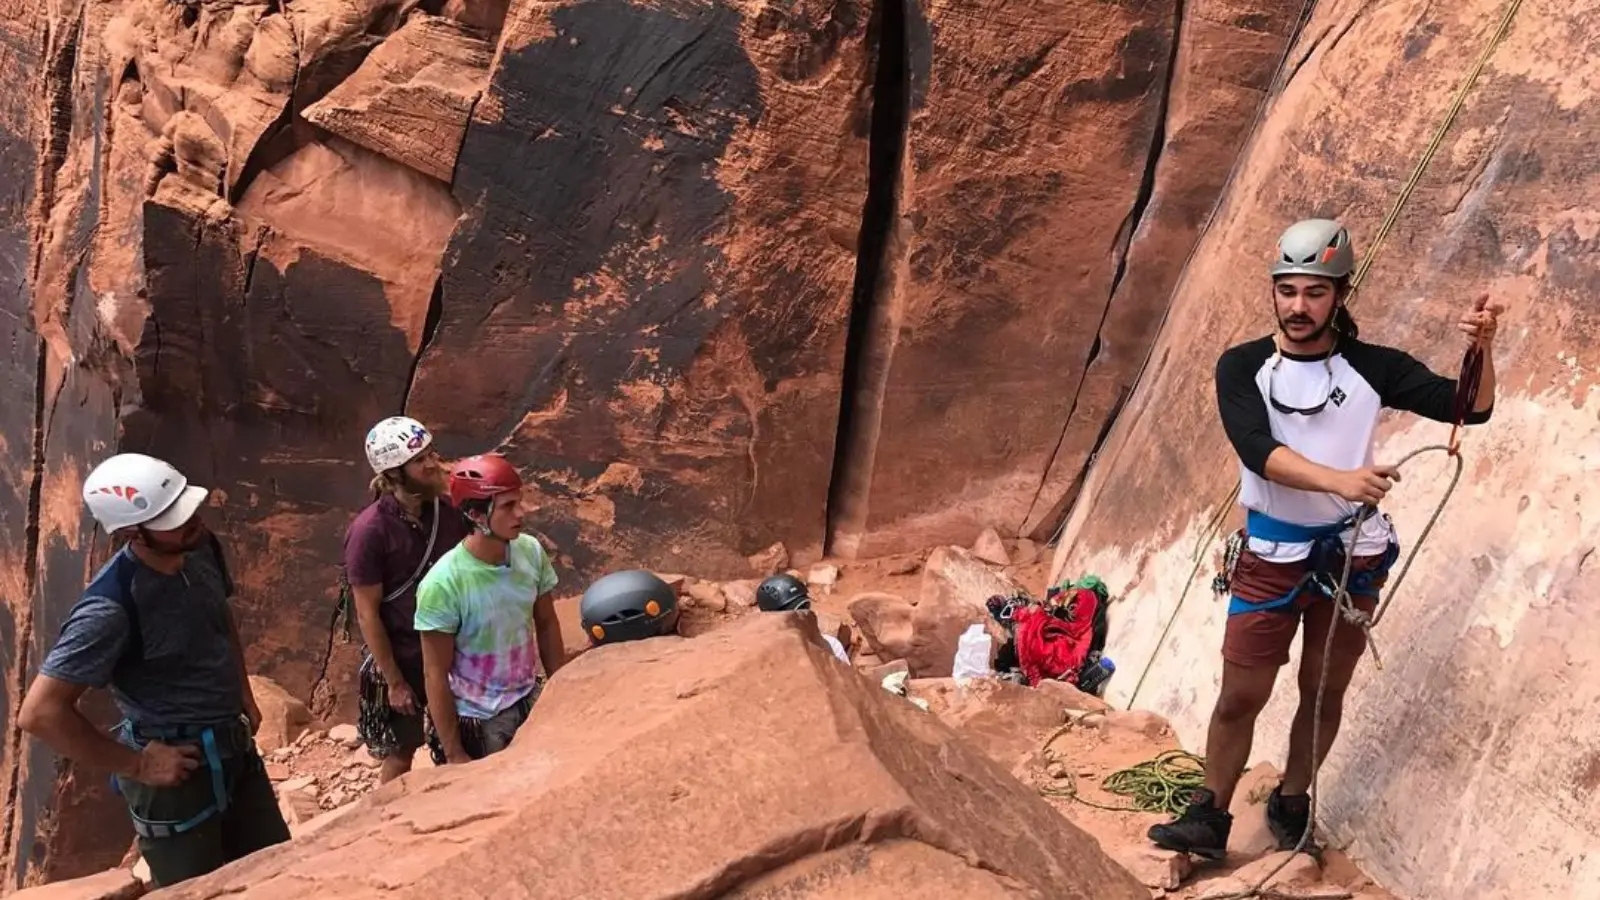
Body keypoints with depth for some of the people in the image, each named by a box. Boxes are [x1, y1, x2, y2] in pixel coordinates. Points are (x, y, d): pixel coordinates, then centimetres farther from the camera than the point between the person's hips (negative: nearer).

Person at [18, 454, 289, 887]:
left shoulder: (201, 548, -6)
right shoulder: (112, 606, -28)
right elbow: (39, 712, -29)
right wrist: (136, 765, -21)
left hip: (234, 746, 7)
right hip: (176, 769, -7)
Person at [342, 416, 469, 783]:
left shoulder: (448, 511, -8)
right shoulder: (370, 531, -22)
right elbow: (368, 614, -16)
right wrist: (395, 681, -13)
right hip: (401, 658, -5)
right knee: (400, 757, 12)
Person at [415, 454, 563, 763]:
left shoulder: (531, 551, -11)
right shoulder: (444, 583, -25)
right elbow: (435, 675, -17)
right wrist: (453, 753, -14)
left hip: (530, 701, 4)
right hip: (477, 720, -4)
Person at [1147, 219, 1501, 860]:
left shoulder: (1372, 368, -5)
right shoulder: (1242, 367, -8)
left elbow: (1469, 409, -7)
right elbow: (1257, 451, -24)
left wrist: (1480, 350, -27)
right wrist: (1338, 480, -40)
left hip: (1351, 554, 1)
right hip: (1272, 553, -1)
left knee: (1324, 694, 13)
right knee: (1241, 696, 1)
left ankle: (1292, 807, 32)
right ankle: (1209, 816, 14)